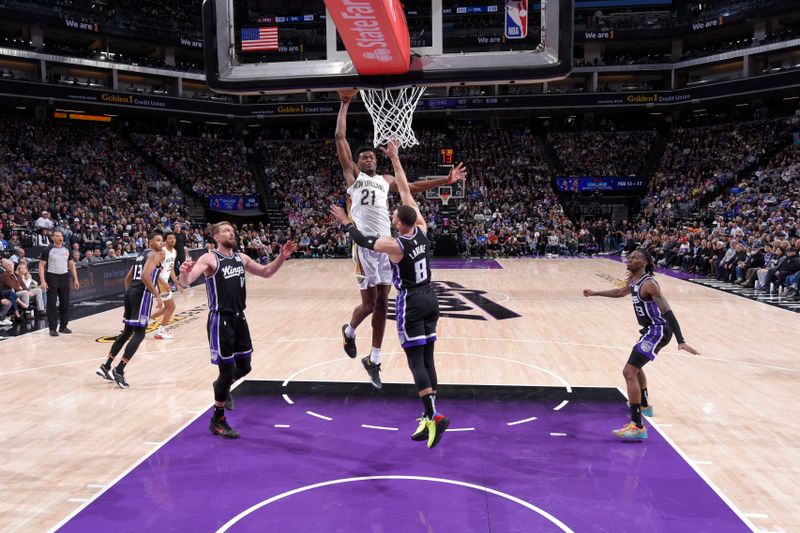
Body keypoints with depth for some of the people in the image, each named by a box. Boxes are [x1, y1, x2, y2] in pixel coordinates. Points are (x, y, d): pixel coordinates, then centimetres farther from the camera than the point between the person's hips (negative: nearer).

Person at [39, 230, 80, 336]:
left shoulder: (67, 250, 8)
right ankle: (52, 328, 2)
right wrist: (43, 281, -16)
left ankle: (63, 326, 19)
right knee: (52, 304, -2)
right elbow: (41, 265, -7)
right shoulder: (48, 250, -6)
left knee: (65, 303, 8)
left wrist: (75, 279, 7)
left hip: (64, 277, 5)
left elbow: (71, 265, 13)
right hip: (52, 277, -5)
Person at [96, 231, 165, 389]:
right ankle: (118, 371, -10)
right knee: (139, 333, -6)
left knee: (127, 331, 18)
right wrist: (157, 295, -17)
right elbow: (145, 276, -21)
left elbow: (128, 278, 25)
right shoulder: (155, 255, -5)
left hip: (131, 292, 9)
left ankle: (105, 367, 21)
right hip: (142, 294, -9)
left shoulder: (141, 254, 23)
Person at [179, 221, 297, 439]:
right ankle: (217, 421, 17)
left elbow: (266, 272, 18)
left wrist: (282, 257, 2)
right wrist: (184, 273, -48)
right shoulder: (209, 259, -12)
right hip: (220, 321, -7)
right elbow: (186, 282, -24)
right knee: (227, 371, -1)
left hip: (239, 318, 7)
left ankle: (222, 387, 47)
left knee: (244, 367, 15)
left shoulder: (241, 258, 9)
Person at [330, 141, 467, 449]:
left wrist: (345, 221, 15)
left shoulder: (394, 245, -17)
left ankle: (434, 416, -12)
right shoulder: (421, 230, -1)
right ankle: (429, 418, 15)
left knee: (415, 359, -4)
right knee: (427, 357, 10)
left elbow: (362, 240, -1)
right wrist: (395, 159, 13)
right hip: (430, 299, 7)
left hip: (411, 303, -7)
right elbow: (406, 191, 7)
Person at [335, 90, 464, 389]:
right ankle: (349, 331, 31)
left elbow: (412, 187, 26)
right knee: (369, 303, -3)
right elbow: (340, 137, 6)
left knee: (382, 304, 6)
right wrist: (344, 105, 10)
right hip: (364, 245, -5)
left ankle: (373, 360, 17)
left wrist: (445, 181, 19)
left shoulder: (385, 180, 23)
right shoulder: (352, 174, 10)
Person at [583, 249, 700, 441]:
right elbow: (620, 292, 30)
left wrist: (681, 342, -33)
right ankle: (644, 406, 53)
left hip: (658, 331, -10)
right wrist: (595, 293, 35)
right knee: (635, 366, 31)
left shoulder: (648, 284, -22)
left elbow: (667, 312, -27)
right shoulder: (632, 280, 7)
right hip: (652, 330, 10)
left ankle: (637, 426, -20)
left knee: (629, 372, -17)